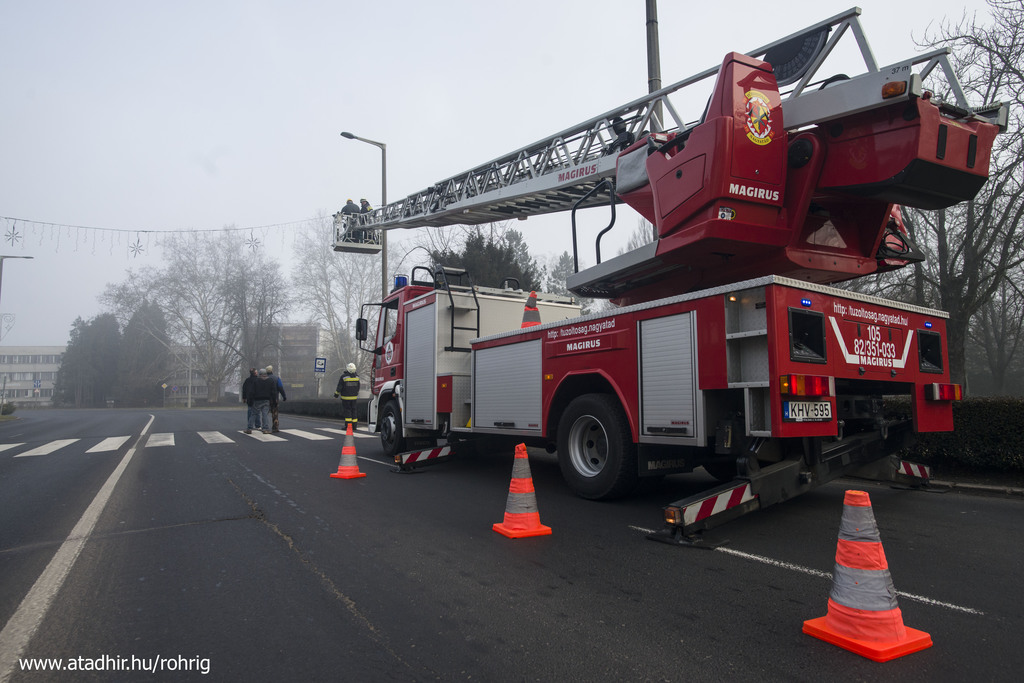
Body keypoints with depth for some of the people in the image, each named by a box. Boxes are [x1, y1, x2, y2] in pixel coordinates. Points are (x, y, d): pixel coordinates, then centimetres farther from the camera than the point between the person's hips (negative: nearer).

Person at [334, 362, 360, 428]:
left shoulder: (343, 376, -12)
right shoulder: (356, 376, 3)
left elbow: (339, 387, -9)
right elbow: (358, 387, 12)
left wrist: (336, 394, 3)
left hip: (346, 397, -4)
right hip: (354, 396, 4)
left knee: (347, 410, 0)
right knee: (353, 410, 9)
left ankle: (348, 425, -5)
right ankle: (354, 425, 9)